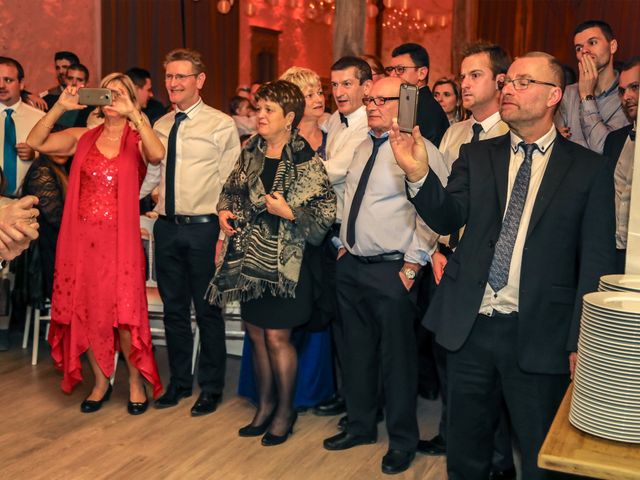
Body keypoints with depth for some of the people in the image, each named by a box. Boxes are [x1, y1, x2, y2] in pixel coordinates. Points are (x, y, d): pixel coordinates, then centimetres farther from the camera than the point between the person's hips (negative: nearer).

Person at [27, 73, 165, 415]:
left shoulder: (138, 140, 3)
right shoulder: (82, 138, 10)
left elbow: (158, 154, -21)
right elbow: (36, 142, -2)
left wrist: (133, 114, -24)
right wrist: (60, 107, -10)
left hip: (119, 238, -3)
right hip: (80, 236, 3)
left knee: (124, 313, -4)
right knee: (84, 310, 9)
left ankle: (135, 382, 18)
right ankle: (101, 381, 27)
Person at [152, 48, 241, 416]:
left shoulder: (221, 125, -6)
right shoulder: (160, 126, 11)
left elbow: (230, 184, -8)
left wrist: (223, 236, -12)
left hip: (203, 227, -5)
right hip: (166, 227, 5)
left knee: (208, 310, 5)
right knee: (174, 309, 15)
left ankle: (211, 387, 21)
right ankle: (179, 381, 31)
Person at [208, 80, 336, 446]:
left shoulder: (305, 160, -11)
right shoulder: (251, 153, 7)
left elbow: (327, 211, -13)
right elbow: (232, 188, 22)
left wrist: (289, 212, -22)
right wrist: (225, 210, 4)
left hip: (284, 260, -6)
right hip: (249, 257, 6)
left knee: (278, 336, -1)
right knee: (257, 333, 13)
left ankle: (285, 410, 20)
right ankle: (265, 405, 31)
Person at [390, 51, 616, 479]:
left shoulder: (590, 169, -1)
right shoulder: (476, 156, 8)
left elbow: (596, 261, -4)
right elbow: (447, 218, -3)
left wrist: (582, 341, -8)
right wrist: (419, 174, -20)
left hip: (539, 334, -2)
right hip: (470, 326, 3)